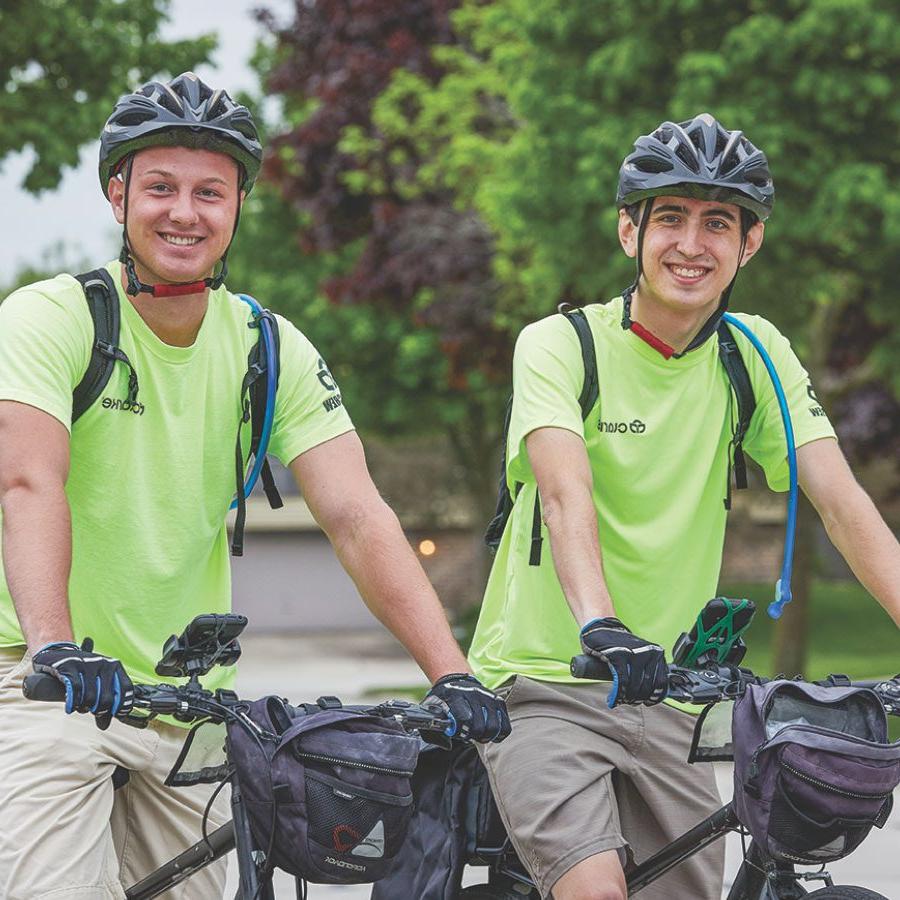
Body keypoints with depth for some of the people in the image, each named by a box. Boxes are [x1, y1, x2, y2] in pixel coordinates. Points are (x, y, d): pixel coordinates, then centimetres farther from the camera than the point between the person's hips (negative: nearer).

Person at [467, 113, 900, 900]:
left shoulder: (757, 355, 3)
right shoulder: (560, 346, -9)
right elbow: (565, 494, -26)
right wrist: (600, 626, -44)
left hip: (666, 698, 5)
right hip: (544, 686, -4)